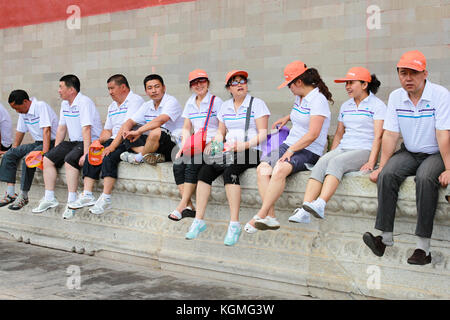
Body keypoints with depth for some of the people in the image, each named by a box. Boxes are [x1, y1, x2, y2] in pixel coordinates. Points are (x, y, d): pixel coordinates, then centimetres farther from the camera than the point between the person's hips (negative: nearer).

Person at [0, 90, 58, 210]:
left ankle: (23, 196, -19)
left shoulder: (41, 106, -18)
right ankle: (10, 194, -10)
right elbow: (20, 131, 21)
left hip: (51, 143, -9)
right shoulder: (23, 112, 9)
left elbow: (46, 130, -26)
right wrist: (14, 150, 19)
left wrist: (44, 153, -32)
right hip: (37, 143, 9)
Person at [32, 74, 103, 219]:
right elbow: (61, 128, 17)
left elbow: (86, 130, -25)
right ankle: (49, 199, 2)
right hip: (73, 142, 9)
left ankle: (71, 202, -27)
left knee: (69, 160, -32)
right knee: (47, 159, -3)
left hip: (89, 142, -9)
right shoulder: (64, 104, 12)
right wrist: (55, 151, 13)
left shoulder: (84, 102, -17)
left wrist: (85, 154, -31)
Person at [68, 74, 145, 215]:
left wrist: (112, 146, -24)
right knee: (90, 157, -11)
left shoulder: (135, 100, -7)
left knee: (108, 157, -30)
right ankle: (87, 195, -13)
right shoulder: (112, 106, 24)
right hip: (114, 141, 9)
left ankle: (106, 198, -28)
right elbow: (107, 130, 24)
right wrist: (98, 142, 4)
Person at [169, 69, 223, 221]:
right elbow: (186, 128, 18)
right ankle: (189, 207, -25)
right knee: (178, 164, -21)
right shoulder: (190, 103, 17)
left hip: (212, 145, -5)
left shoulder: (216, 102, 0)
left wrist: (211, 144, -18)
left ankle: (182, 206, -25)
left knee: (192, 163, -30)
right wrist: (183, 147, 3)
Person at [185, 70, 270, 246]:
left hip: (251, 151, -5)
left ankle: (234, 224, -35)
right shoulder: (225, 106, 19)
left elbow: (263, 134, -6)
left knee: (230, 170, -34)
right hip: (229, 151, 5)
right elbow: (220, 132, 22)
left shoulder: (257, 104, 2)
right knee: (205, 170, -21)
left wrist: (243, 145, -20)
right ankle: (199, 220, -20)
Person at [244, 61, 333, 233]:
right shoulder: (300, 97, 16)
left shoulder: (318, 100, -12)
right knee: (262, 168, -18)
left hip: (309, 151, -8)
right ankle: (270, 217, -24)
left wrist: (291, 151, -21)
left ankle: (261, 215, -31)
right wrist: (287, 118, 28)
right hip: (289, 145, 9)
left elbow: (313, 134, -20)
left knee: (280, 169, -35)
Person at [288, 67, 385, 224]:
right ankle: (304, 210, -42)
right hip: (343, 149, 5)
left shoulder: (377, 105, 2)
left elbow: (378, 136, -8)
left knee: (337, 162, -35)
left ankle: (320, 205, -52)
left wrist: (371, 162, -19)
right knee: (322, 162, -27)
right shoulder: (345, 106, 22)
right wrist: (330, 155, 11)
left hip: (364, 151, -5)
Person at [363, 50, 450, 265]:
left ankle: (423, 246, -32)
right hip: (409, 153, 4)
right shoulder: (395, 97, 2)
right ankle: (386, 237, -22)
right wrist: (381, 166, -6)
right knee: (387, 175, -24)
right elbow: (390, 134, 1)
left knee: (425, 178, -34)